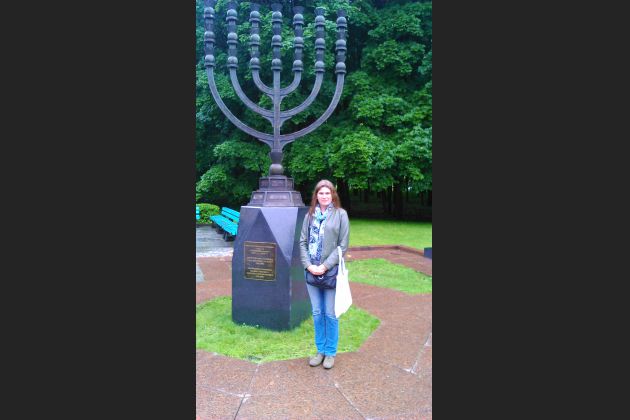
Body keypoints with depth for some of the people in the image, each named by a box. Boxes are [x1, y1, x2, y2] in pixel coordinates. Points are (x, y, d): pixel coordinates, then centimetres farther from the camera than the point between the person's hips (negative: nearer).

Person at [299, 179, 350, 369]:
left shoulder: (340, 214, -3)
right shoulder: (310, 215, 6)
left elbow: (343, 245, -7)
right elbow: (303, 242, 5)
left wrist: (325, 266, -13)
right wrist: (308, 265, -8)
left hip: (331, 271, -3)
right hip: (311, 271, 3)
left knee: (330, 314, 6)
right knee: (317, 313, 13)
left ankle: (330, 352, 24)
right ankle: (320, 350, 29)